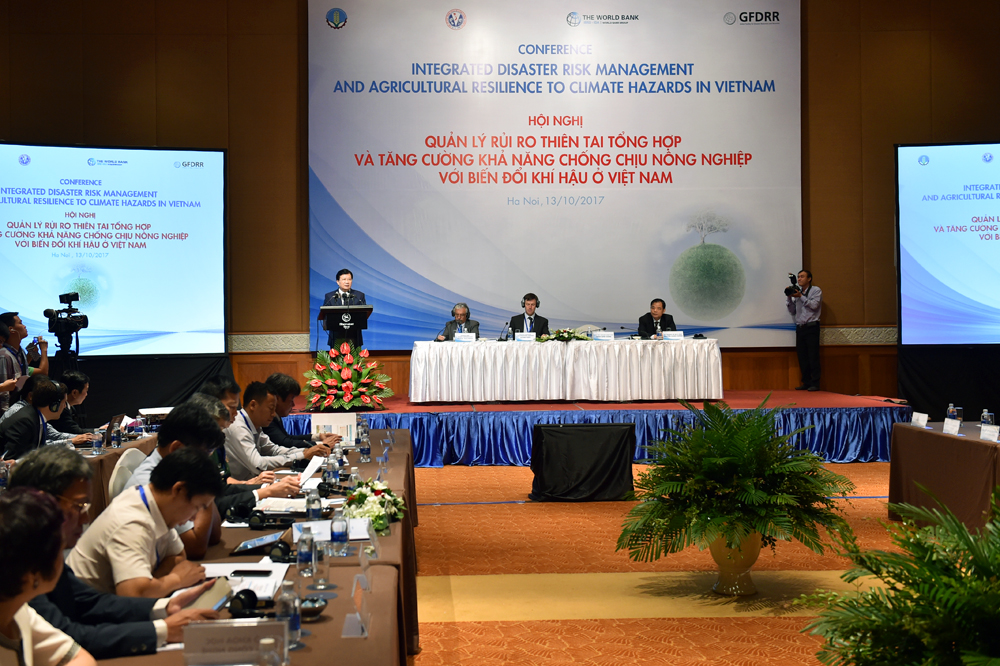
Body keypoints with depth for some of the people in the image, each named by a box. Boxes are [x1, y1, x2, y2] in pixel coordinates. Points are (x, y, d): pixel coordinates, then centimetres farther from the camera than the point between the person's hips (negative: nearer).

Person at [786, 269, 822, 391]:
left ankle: (815, 383, -7)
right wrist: (789, 298, 4)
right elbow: (793, 310, 16)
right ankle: (806, 382, 10)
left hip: (811, 327, -6)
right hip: (800, 328, 6)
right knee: (802, 357, 4)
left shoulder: (816, 290, 3)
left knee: (813, 357, -8)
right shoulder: (797, 292, 18)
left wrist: (800, 297, -11)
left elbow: (814, 305, -12)